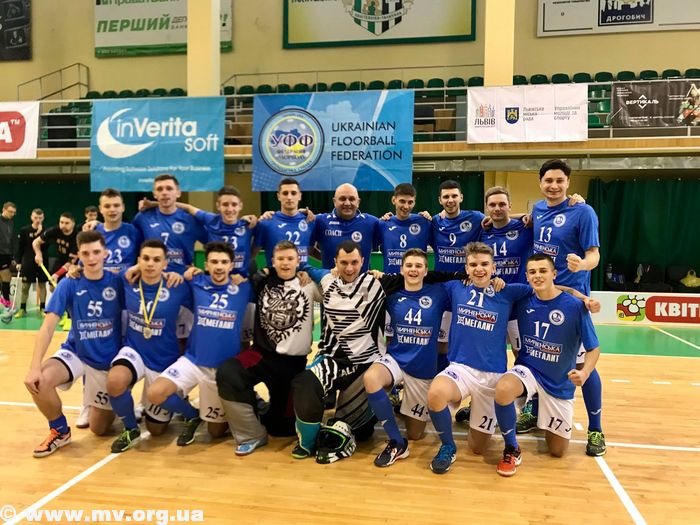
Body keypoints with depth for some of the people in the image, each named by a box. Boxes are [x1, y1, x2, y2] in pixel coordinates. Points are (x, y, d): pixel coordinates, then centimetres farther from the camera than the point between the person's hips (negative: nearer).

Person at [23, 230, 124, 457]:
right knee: (37, 381, -31)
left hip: (108, 360, 0)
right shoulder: (68, 284, -12)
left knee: (99, 429, 4)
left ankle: (111, 406, 42)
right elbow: (47, 327, -18)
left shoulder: (117, 282, -12)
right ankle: (60, 431, -2)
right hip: (74, 353, 1)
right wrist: (35, 367, -29)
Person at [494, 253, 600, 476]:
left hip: (560, 383, 0)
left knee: (557, 451, 7)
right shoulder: (522, 302, -6)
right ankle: (512, 450, -12)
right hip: (528, 370, 1)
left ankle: (547, 420, 42)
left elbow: (593, 348, -11)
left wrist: (584, 373, -28)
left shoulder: (575, 306, -15)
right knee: (503, 389, -37)